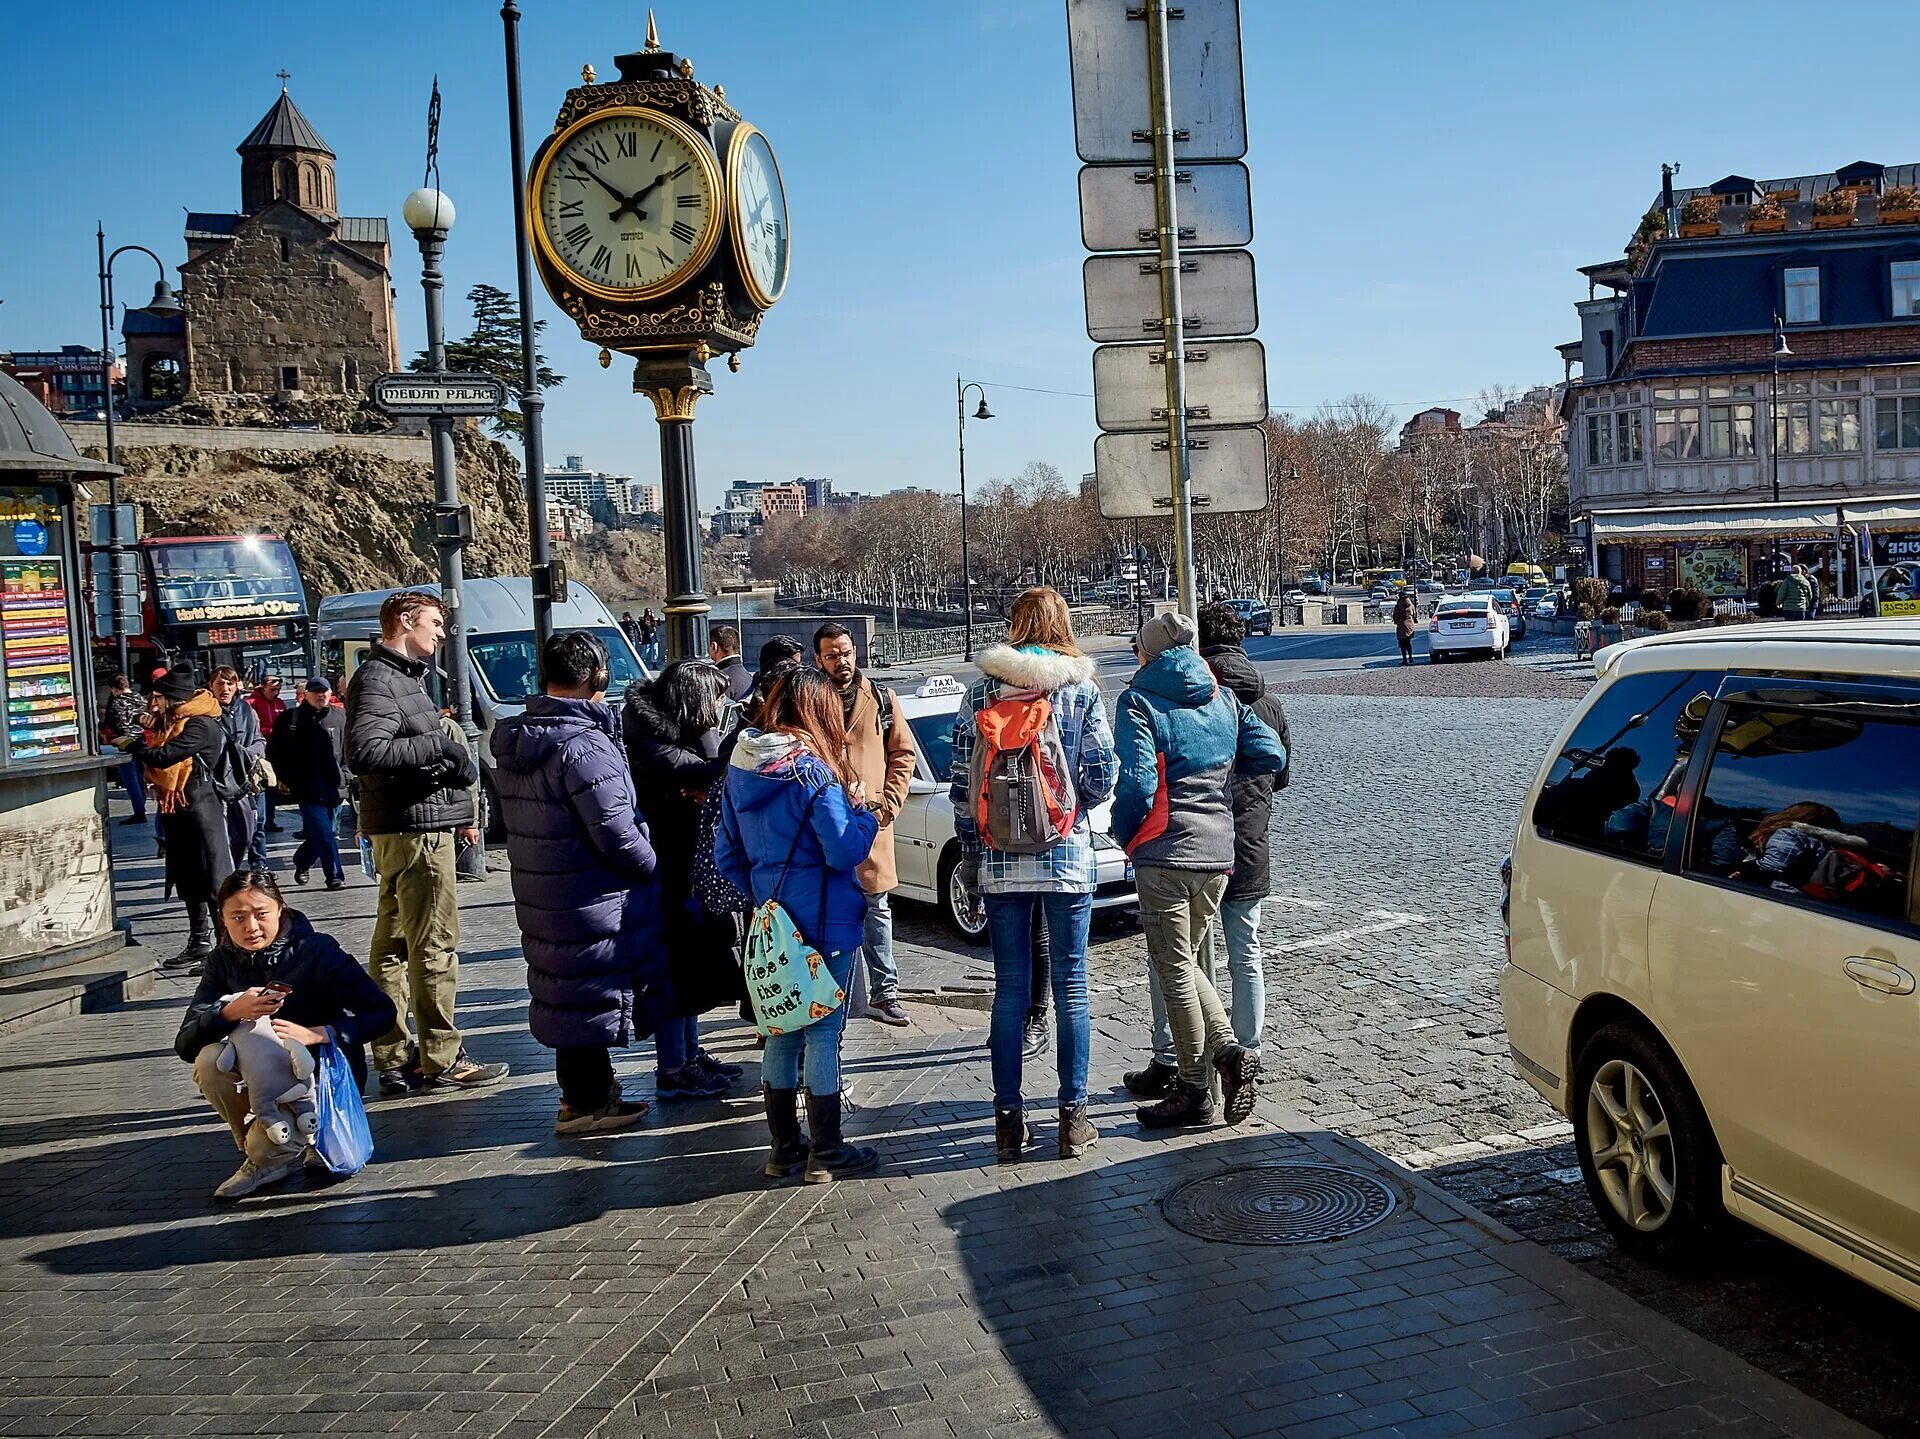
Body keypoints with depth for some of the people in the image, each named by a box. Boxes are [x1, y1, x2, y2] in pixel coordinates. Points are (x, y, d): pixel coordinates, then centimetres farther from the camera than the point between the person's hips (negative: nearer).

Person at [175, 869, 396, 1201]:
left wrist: (315, 1034, -29)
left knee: (265, 1146, -32)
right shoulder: (224, 961, -3)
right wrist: (231, 1012, -32)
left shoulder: (316, 950, -15)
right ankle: (260, 1150, -6)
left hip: (323, 1073, -5)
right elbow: (185, 1045, -12)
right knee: (209, 1060, -26)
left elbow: (382, 1011, -18)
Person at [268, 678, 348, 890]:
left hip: (333, 787, 3)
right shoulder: (290, 719, 3)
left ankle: (301, 862, 36)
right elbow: (275, 751, 7)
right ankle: (335, 876, -7)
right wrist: (287, 779, 1)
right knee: (323, 833, -10)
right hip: (307, 789, -3)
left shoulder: (339, 718, 8)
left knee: (318, 833, 11)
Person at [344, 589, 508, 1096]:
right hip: (414, 829, -11)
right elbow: (365, 753, -26)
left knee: (393, 945, 12)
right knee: (435, 944, -6)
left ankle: (394, 1058, 18)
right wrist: (437, 744, -21)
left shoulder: (401, 677, 20)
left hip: (399, 830, 11)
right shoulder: (377, 680, -12)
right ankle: (442, 1059, -1)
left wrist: (459, 811, 18)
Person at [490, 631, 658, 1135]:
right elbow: (617, 834, -23)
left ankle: (578, 1089, 32)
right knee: (593, 994, 3)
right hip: (591, 900, -9)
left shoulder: (513, 740, 6)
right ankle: (589, 1102, 13)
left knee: (565, 990, 19)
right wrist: (652, 865, -7)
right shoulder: (584, 745, -22)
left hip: (538, 894, 9)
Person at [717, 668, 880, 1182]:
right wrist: (862, 811, -3)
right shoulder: (812, 769, -17)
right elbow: (845, 851, -20)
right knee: (823, 1032, 3)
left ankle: (784, 1148, 24)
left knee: (781, 1031, 15)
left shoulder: (740, 768, 4)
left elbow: (726, 855, 10)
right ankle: (825, 1154, 12)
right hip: (824, 922, -7)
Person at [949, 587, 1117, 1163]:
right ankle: (1073, 1116, 12)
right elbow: (1102, 774, -5)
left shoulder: (982, 688, 1)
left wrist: (970, 854, 9)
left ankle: (1009, 1120, 11)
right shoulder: (1081, 688, -1)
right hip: (1068, 856, -1)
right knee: (1071, 985, 7)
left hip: (1000, 860, 1)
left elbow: (962, 780, 1)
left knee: (1010, 989, 7)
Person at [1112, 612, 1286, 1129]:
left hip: (1165, 855, -6)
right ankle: (1229, 1051, 4)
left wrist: (1126, 837, -1)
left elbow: (1137, 780, -17)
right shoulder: (1222, 699, 9)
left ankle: (1192, 1089, 8)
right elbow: (1271, 756, 6)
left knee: (1174, 969, 3)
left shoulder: (1139, 701, -8)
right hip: (1218, 852, 6)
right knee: (1185, 960, 20)